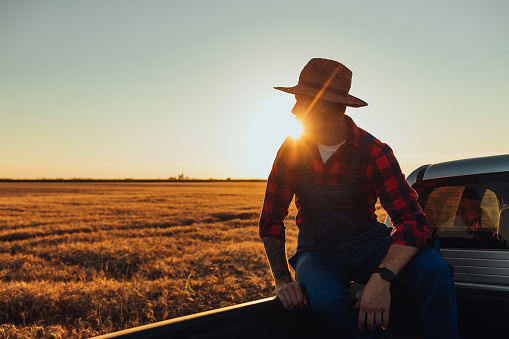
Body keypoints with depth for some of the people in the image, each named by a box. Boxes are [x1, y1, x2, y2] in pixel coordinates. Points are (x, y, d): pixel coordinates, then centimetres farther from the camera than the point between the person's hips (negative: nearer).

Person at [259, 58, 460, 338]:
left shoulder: (373, 152, -12)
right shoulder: (292, 150, -4)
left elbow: (413, 221, -21)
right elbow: (271, 220, 0)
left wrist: (381, 277, -39)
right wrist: (282, 280, -14)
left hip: (367, 246, 0)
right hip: (318, 252, 1)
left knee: (434, 270, -30)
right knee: (325, 299, -35)